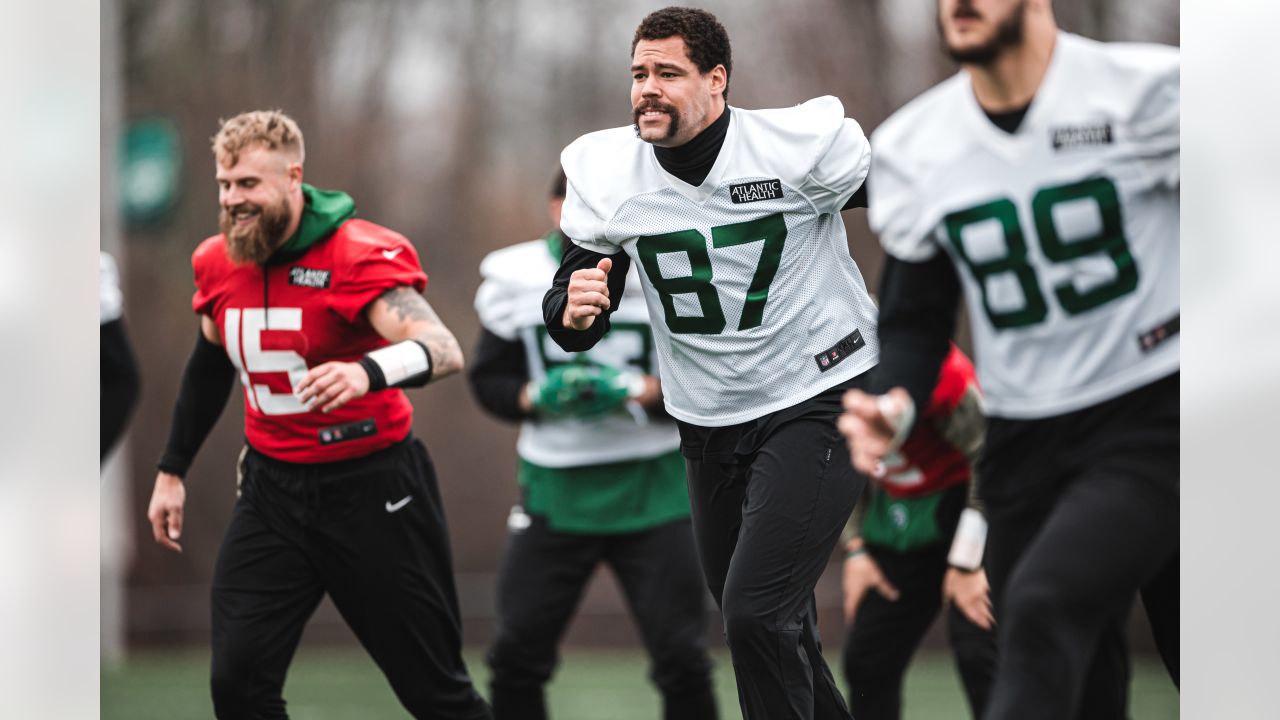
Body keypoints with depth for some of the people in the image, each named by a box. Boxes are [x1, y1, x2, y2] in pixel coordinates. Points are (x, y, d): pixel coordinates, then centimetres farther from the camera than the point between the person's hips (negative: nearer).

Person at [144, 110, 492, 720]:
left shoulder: (360, 254, -18)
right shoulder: (217, 263, 2)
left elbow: (444, 350, -33)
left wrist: (368, 371, -53)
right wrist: (171, 471, 24)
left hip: (371, 488, -5)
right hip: (272, 491, 5)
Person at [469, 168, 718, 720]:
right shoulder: (515, 280, 1)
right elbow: (488, 379, 6)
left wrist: (637, 390, -19)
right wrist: (537, 397, -14)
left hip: (652, 488, -1)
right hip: (555, 489, 1)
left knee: (683, 661, -1)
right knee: (516, 657, 1)